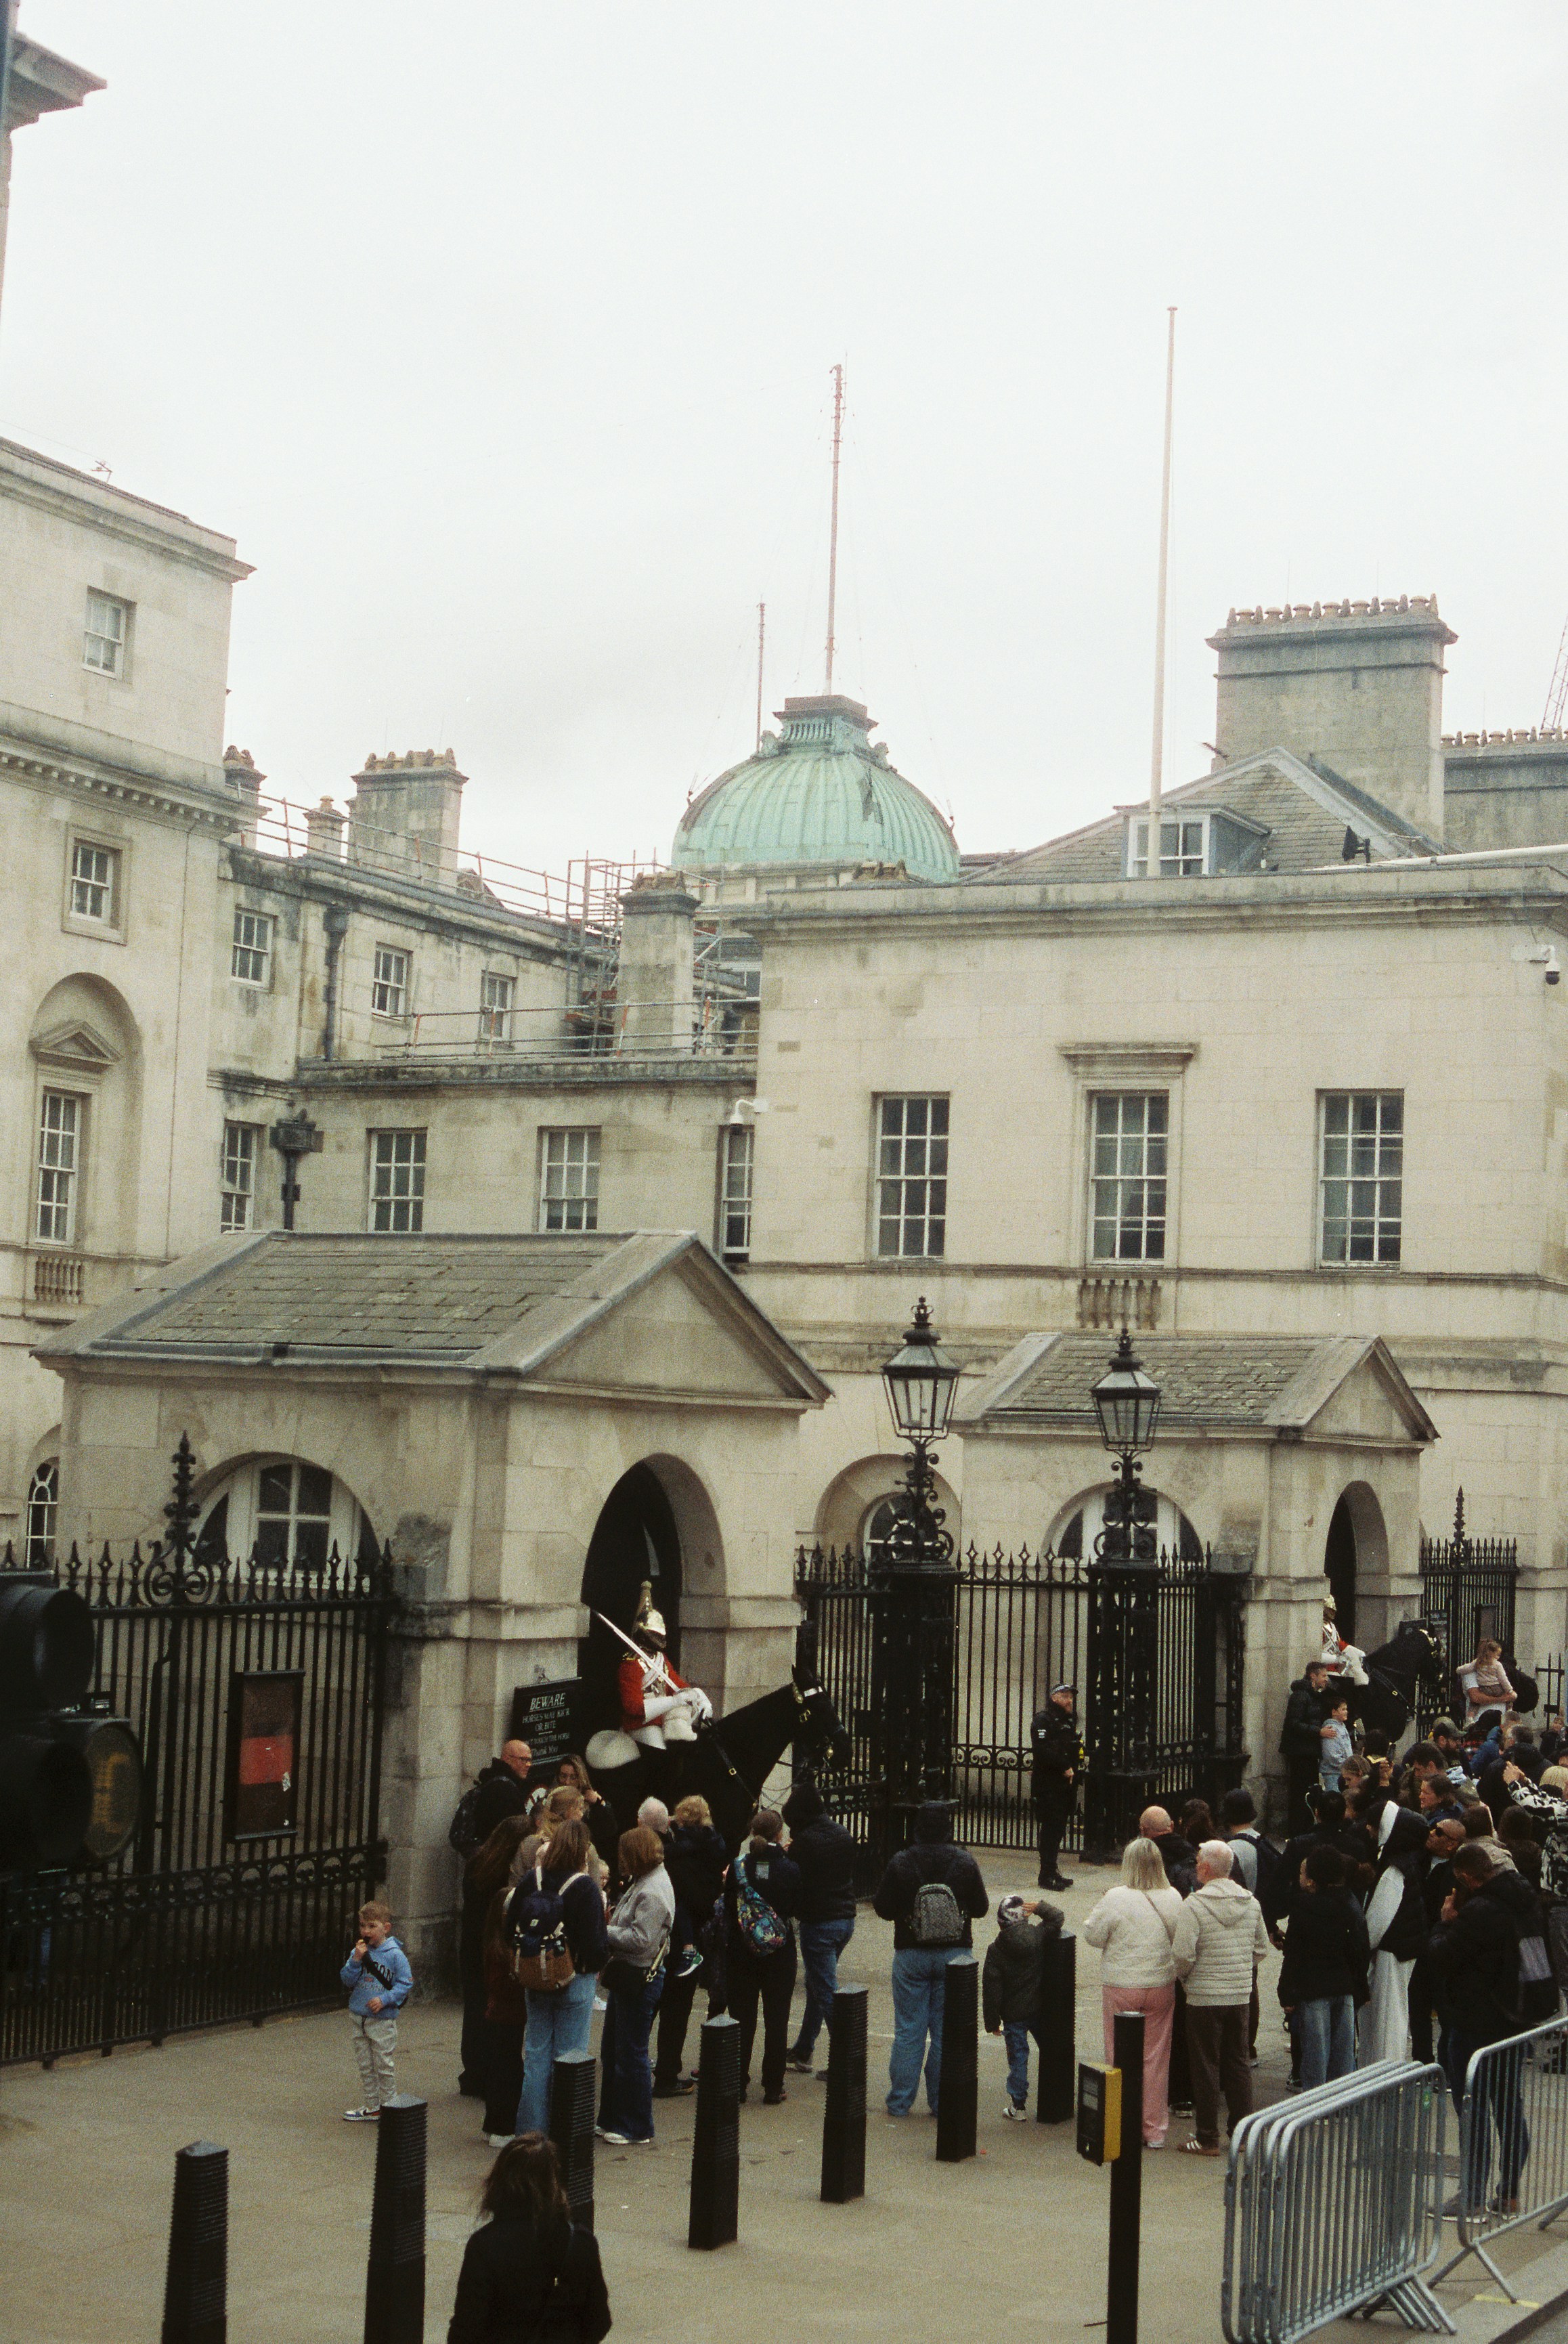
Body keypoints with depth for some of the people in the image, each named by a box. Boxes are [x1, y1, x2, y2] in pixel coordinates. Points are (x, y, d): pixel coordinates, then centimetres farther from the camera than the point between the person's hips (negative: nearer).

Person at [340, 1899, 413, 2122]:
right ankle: (370, 2107, 21)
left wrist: (384, 1999, -18)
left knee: (384, 2067, 0)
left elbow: (405, 1984, -7)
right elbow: (348, 1980, 0)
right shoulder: (359, 1951, 4)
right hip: (358, 2017, 5)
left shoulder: (395, 1955, -8)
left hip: (383, 2020, -5)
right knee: (365, 2067, 12)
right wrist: (356, 1960, -15)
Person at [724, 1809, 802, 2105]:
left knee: (742, 2017, 11)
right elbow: (798, 1908, -1)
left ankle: (738, 2083, 12)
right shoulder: (789, 1869, -12)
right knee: (776, 2020, 8)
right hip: (779, 1953, -1)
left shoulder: (738, 1867, -9)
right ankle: (773, 2088, 10)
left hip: (741, 1953, 1)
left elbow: (728, 1907, -4)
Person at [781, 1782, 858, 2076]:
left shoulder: (805, 1842, -16)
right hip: (846, 1919, 8)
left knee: (826, 1992, -3)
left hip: (818, 1922, -8)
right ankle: (802, 2051, 31)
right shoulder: (844, 1835, 7)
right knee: (816, 1987, 20)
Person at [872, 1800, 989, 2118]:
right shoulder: (964, 1863, -8)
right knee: (946, 2029, 8)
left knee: (908, 2031, 7)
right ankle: (942, 2101, 10)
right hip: (954, 1954, 1)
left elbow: (883, 1908, -5)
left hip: (911, 1956, -1)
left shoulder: (901, 1863, -12)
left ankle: (899, 2101, 10)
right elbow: (981, 1908, -1)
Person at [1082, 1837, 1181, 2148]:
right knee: (1156, 2058, 11)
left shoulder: (1116, 1899, -16)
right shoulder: (1173, 1898, -4)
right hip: (1162, 1986, 4)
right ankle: (1155, 2130, 17)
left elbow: (1093, 1935, -7)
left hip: (1121, 1988, -4)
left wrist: (1100, 1911, 8)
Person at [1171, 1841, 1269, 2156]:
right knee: (1238, 2063, 16)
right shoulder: (1251, 1903, 3)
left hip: (1204, 1997, -5)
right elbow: (1261, 1949, 10)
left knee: (1206, 2067, 3)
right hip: (1241, 1996, 5)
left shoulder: (1194, 1905, -16)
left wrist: (1184, 1976, 1)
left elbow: (1183, 1953, -19)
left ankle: (1208, 2139, 8)